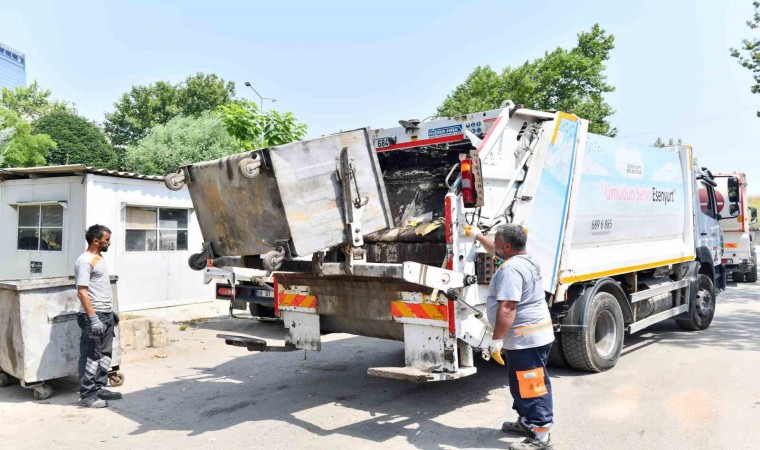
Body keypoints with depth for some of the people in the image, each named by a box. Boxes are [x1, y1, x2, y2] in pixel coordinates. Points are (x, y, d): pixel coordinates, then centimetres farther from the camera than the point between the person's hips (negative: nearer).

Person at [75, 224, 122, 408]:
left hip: (106, 314, 9)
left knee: (105, 354, 14)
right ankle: (87, 394, 6)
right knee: (91, 356, -2)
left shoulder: (99, 258, 14)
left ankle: (99, 388, 24)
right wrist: (93, 318, -25)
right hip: (94, 316, -9)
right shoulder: (85, 261, -15)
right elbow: (82, 292, -20)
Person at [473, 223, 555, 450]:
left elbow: (507, 309, -28)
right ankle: (526, 422, 34)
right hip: (535, 333, 11)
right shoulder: (525, 259, 11)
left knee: (532, 385, -4)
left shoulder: (510, 269, -22)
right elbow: (495, 250, 31)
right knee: (523, 383, 21)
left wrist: (496, 339, -23)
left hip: (526, 338, -11)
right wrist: (479, 235, 39)